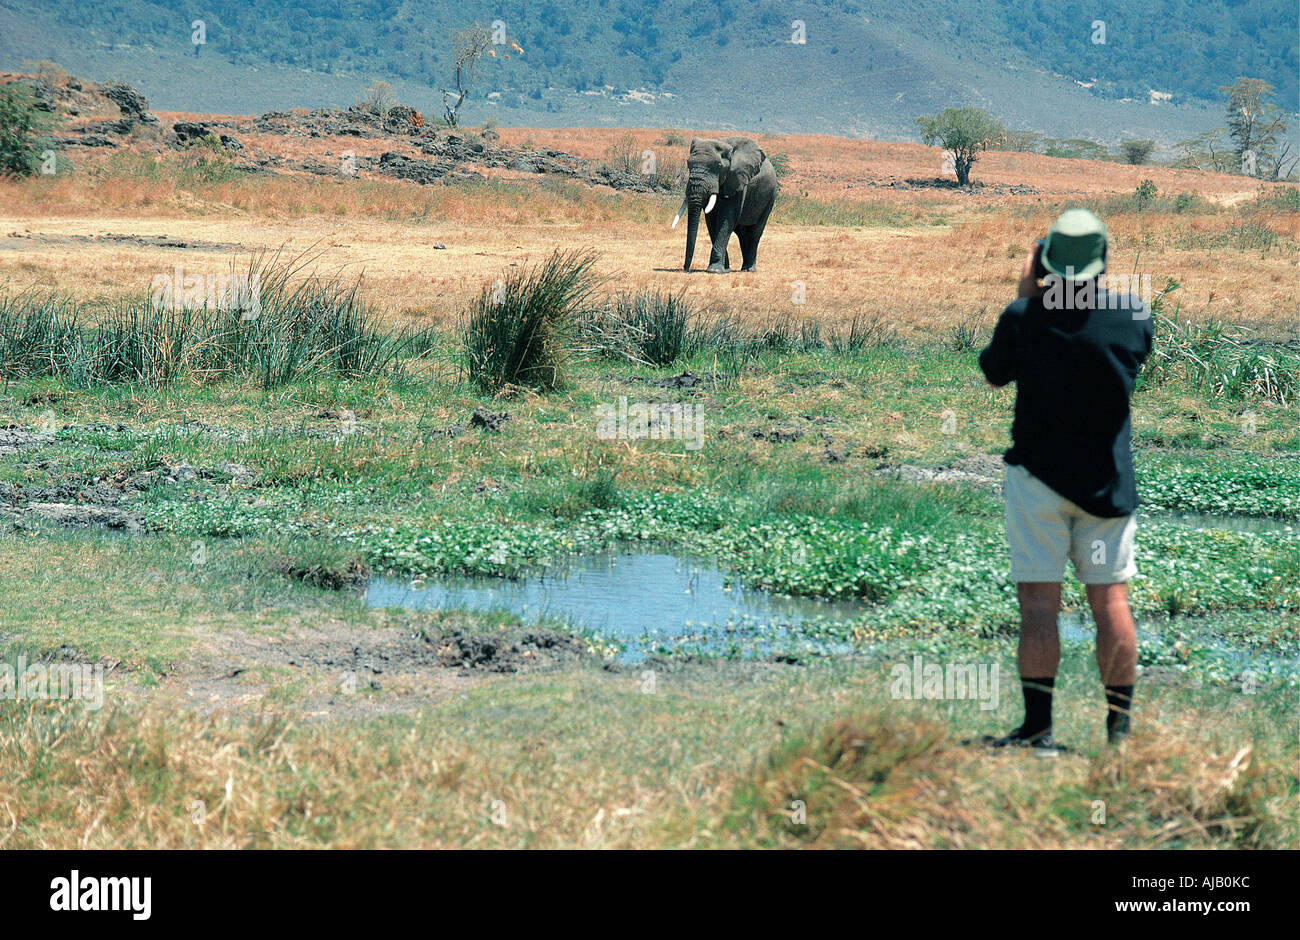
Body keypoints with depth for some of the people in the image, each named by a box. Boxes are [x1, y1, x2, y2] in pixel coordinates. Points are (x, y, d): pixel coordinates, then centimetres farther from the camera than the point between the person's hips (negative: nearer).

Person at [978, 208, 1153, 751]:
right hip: (1109, 481, 2)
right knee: (1111, 601, 7)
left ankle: (1038, 727, -5)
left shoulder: (1024, 317, -13)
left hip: (1038, 475, -2)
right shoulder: (1133, 315, -6)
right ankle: (1120, 727, 9)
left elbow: (993, 375, 5)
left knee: (1039, 601, -1)